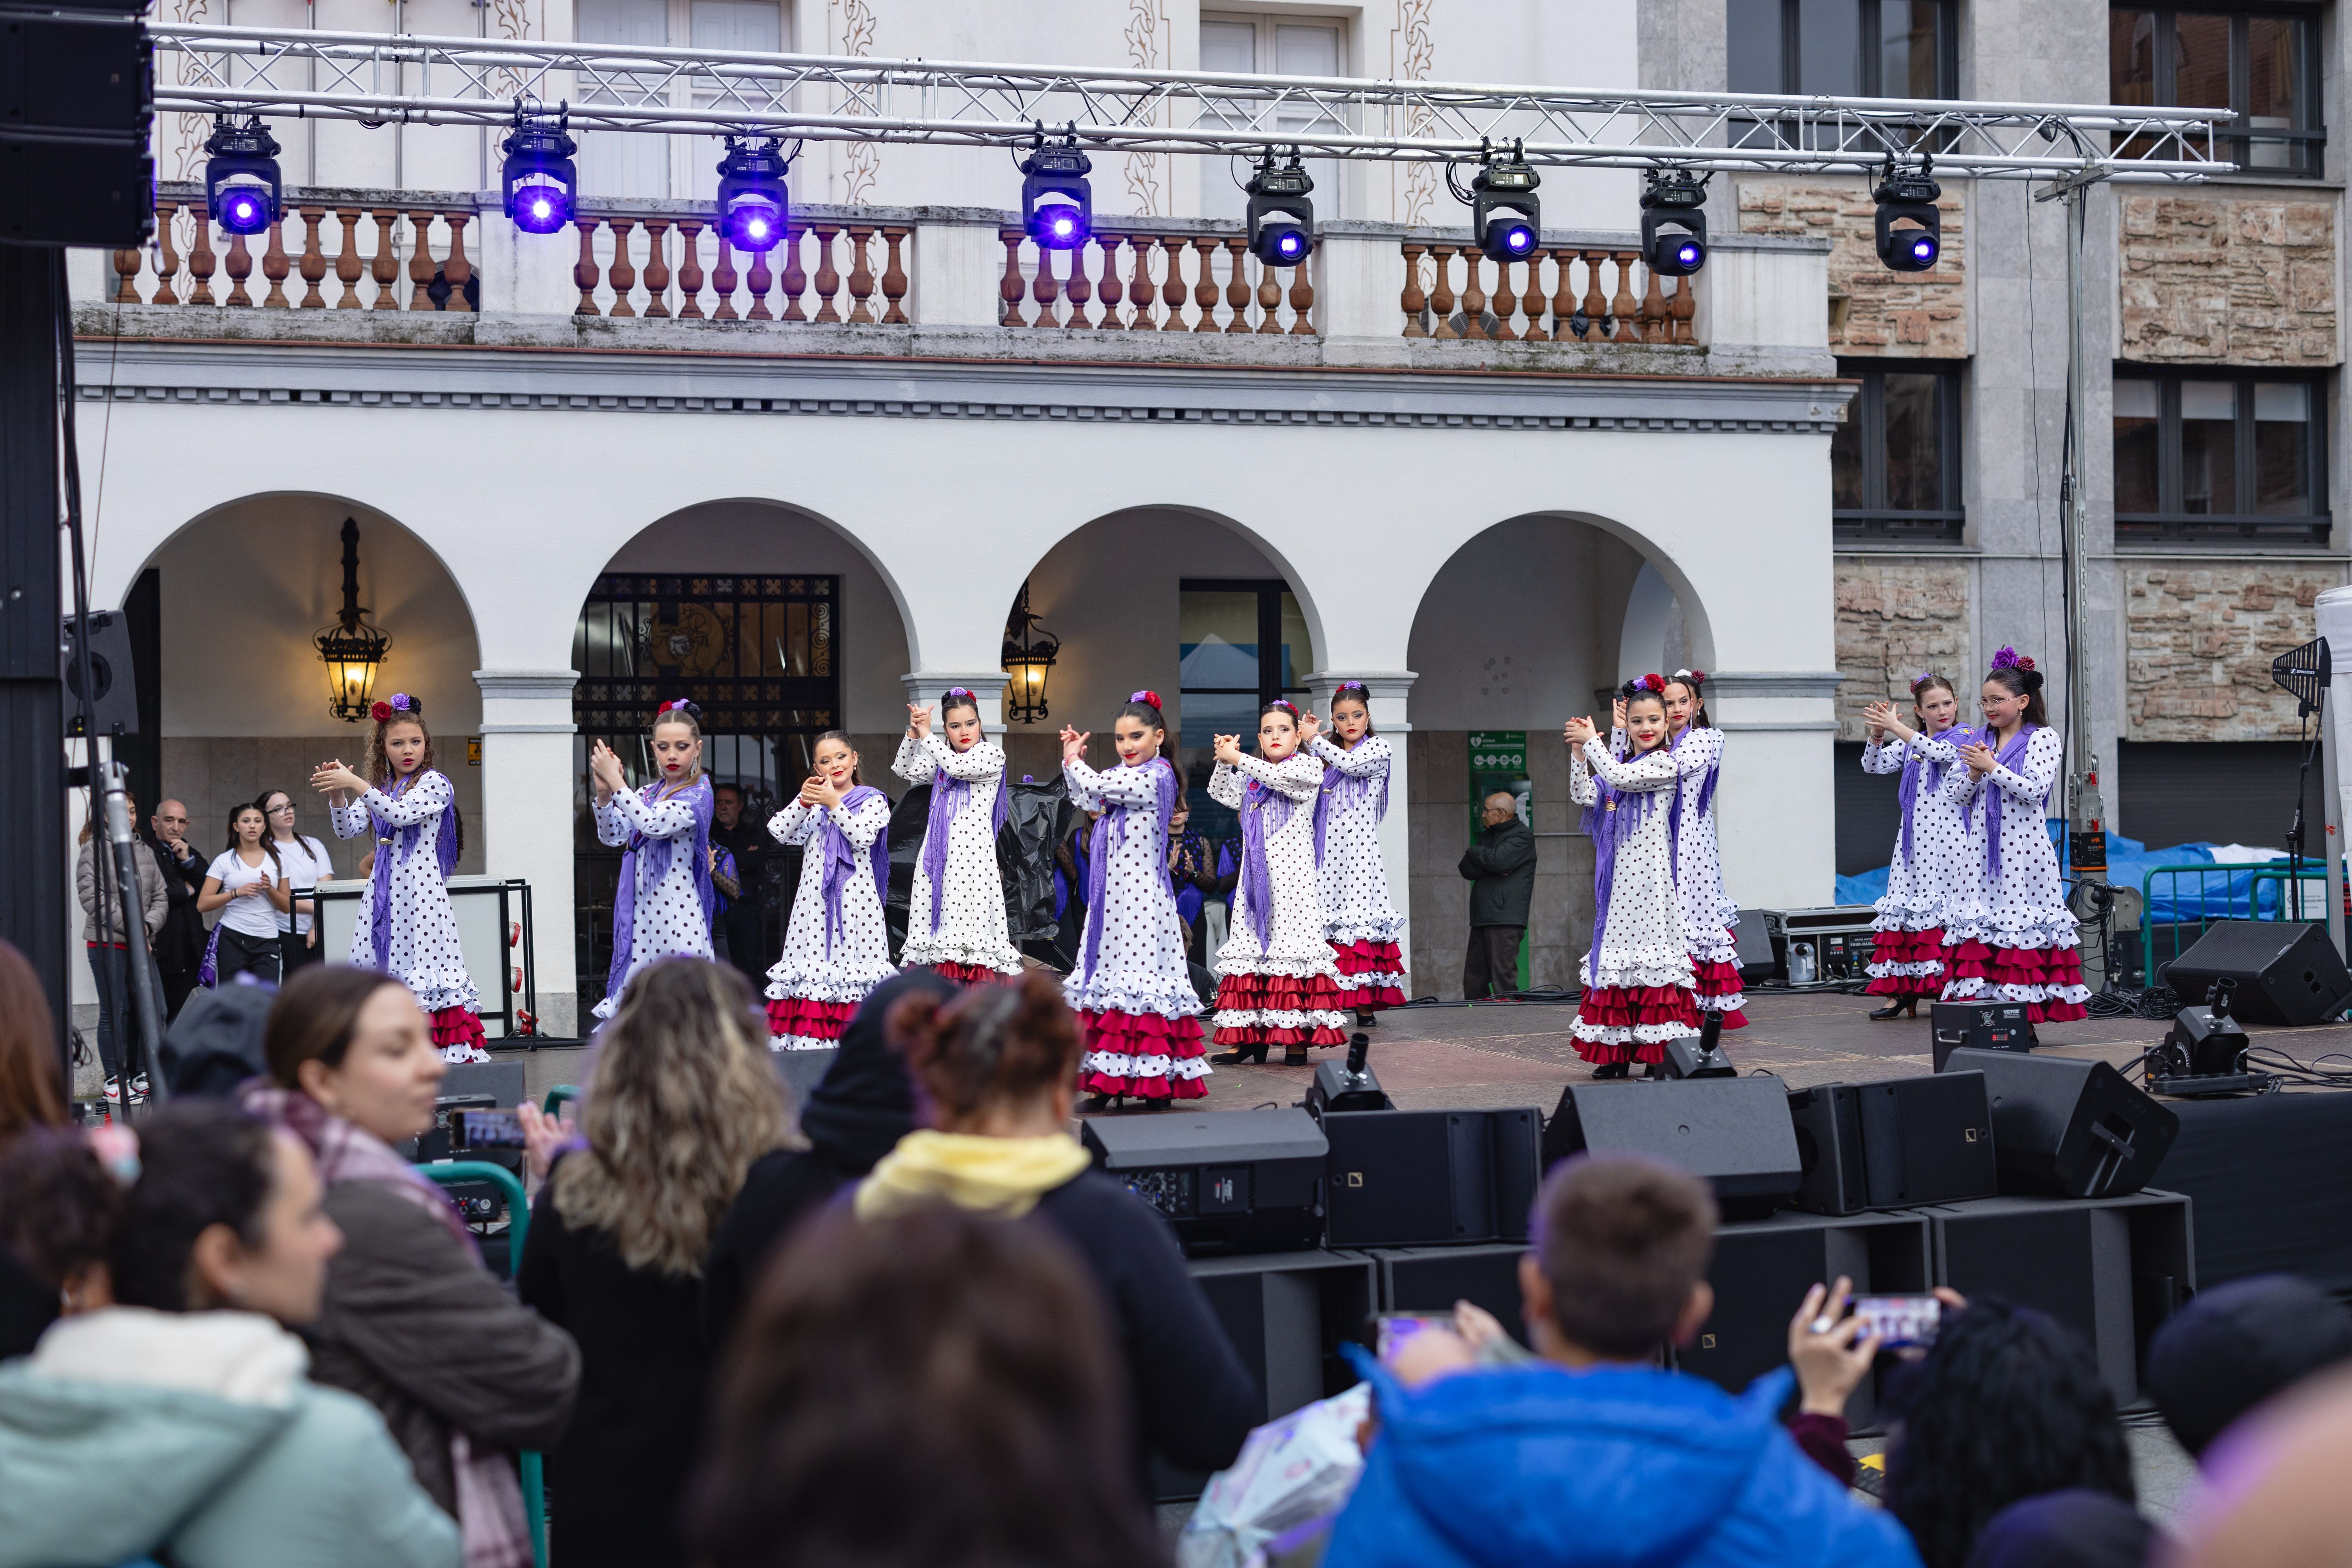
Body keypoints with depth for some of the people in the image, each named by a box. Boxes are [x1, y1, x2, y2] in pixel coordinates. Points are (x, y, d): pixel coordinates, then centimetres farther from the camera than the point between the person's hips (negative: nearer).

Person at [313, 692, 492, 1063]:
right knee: (380, 969, 3)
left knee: (423, 966, -12)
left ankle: (452, 1048, -12)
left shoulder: (435, 783, -3)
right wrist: (338, 794, -7)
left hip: (420, 889, -6)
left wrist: (356, 784, -21)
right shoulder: (377, 789, 16)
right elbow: (348, 829, 10)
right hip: (383, 890, 6)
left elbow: (401, 813, -18)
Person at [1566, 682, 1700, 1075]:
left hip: (1649, 873, -7)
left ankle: (1660, 1052, -8)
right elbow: (1583, 796, 11)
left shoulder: (1665, 763, -5)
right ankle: (1619, 1053, 8)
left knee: (1649, 947, -10)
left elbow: (1619, 777, -16)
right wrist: (1579, 753, -1)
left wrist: (1592, 741, -7)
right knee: (1618, 953, 6)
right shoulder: (1621, 765, 18)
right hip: (1619, 876, 7)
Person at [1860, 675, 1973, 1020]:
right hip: (1915, 839, 5)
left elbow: (1939, 752, -19)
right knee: (1906, 907, 2)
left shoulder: (1963, 739, 0)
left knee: (1947, 908, -7)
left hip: (1948, 837, -5)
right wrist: (1878, 733, -8)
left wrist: (1895, 726, -19)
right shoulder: (1909, 745, 15)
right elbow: (1873, 765, 10)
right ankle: (1902, 990, 5)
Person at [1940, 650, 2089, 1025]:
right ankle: (1984, 1002, -1)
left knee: (2021, 922, -5)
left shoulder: (2043, 738, -1)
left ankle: (2027, 1018, -2)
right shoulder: (1980, 740, 14)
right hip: (1984, 848, 5)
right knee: (1981, 923, -2)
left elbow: (2035, 790, -14)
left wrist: (1992, 767, -11)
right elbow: (1960, 796, 14)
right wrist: (1974, 774, -5)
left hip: (2023, 848, -5)